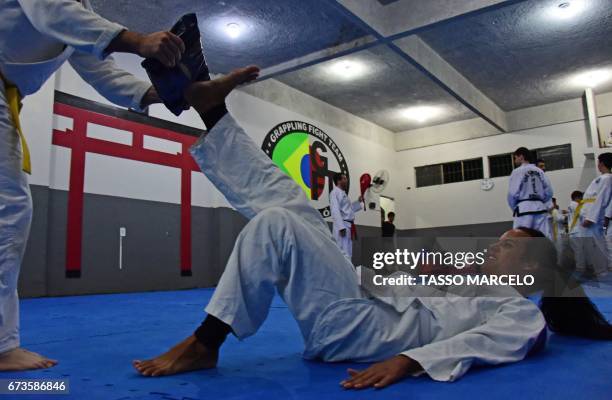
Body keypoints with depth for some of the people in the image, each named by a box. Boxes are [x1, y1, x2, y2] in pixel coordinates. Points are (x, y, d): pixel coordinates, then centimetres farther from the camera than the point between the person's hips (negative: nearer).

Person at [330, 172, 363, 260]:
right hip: (342, 225, -10)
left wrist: (359, 202, 19)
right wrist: (341, 227, -25)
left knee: (348, 254, 12)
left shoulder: (343, 193, 21)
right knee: (344, 254, -13)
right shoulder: (335, 192, -9)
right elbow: (335, 211, -18)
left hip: (348, 225, 10)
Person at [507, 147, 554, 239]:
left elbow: (512, 193, -8)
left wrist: (514, 208, 8)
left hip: (524, 209, -6)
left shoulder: (517, 171, -4)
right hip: (540, 208, 6)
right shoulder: (539, 171, 13)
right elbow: (549, 191, 10)